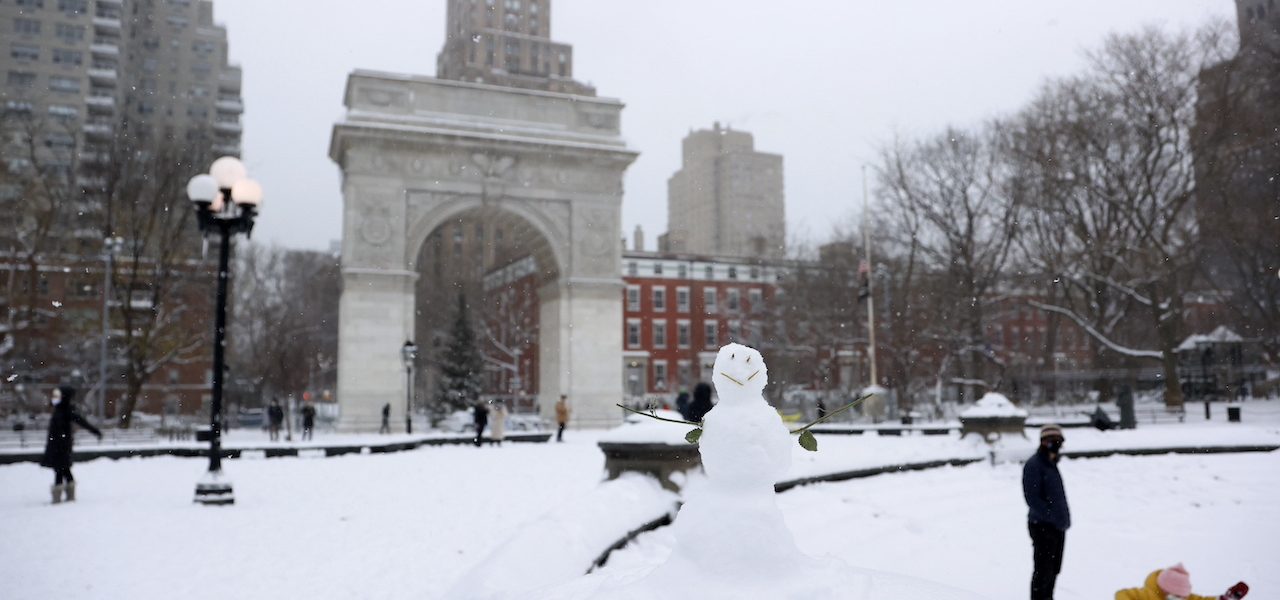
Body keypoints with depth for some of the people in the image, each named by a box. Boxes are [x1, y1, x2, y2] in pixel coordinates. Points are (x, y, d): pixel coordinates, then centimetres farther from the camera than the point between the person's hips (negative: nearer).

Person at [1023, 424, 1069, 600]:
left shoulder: (1051, 464, 16)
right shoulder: (1033, 465, -12)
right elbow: (1032, 499, -19)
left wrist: (1063, 517, 10)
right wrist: (1052, 516, -23)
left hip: (1057, 527, 9)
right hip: (1043, 526, -9)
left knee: (1054, 569, 17)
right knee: (1043, 570, -7)